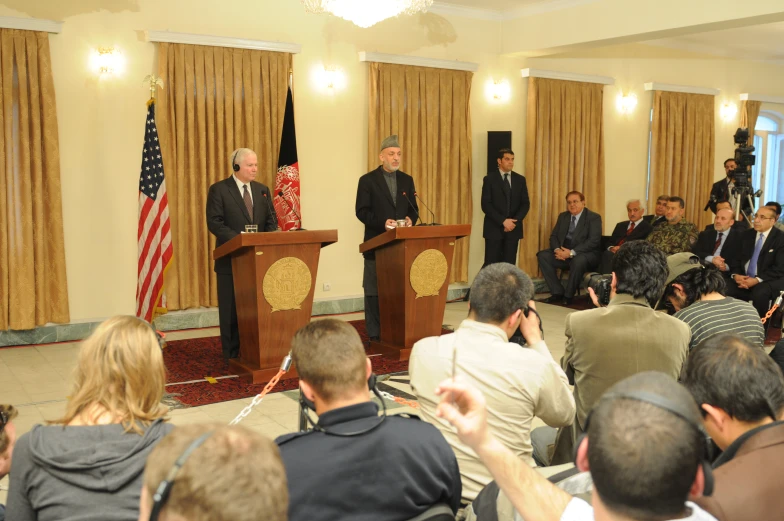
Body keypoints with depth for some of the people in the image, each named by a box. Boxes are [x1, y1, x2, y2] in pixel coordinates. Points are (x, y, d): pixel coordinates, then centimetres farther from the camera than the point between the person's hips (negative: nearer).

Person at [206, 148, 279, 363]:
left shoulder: (262, 190, 12)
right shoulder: (219, 190, -3)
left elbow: (271, 220, 11)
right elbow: (214, 223, -11)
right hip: (232, 258, -4)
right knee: (232, 309, 3)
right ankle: (232, 355, 12)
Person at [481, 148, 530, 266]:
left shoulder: (520, 179, 9)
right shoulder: (489, 179, -1)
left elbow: (525, 204, 6)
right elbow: (485, 205, -8)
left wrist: (514, 222, -10)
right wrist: (503, 221, -17)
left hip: (513, 228, 3)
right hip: (494, 228, -3)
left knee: (509, 264, 3)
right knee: (491, 265, -4)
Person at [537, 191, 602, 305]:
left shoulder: (594, 217, -7)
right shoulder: (563, 216, 11)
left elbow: (594, 241, -17)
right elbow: (553, 236, 10)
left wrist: (572, 253, -26)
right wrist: (557, 249, -14)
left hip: (587, 254, -6)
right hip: (564, 252, 6)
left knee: (578, 261, -39)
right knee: (543, 255, -15)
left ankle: (568, 296, -20)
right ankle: (557, 293, -14)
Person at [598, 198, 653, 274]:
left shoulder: (648, 227, 11)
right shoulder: (621, 225, 30)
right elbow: (610, 242, 23)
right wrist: (611, 248, -1)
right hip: (614, 253, 5)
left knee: (608, 255, -35)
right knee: (605, 254, -31)